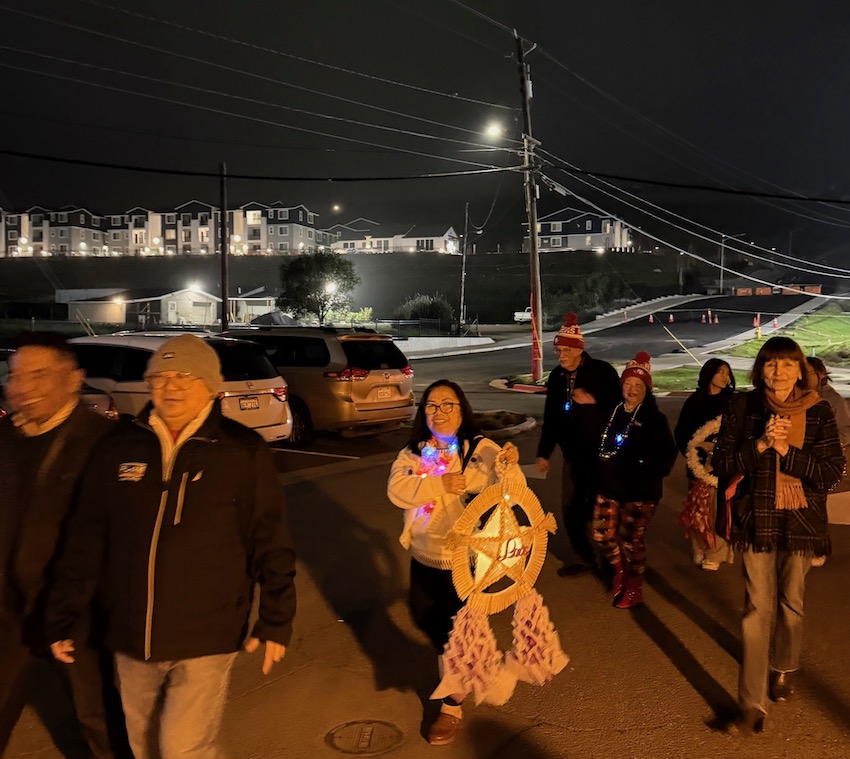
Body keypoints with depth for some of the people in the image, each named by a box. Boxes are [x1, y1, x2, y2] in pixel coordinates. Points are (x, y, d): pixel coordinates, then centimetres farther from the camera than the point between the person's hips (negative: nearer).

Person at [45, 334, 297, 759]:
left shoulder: (244, 452, -10)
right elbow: (86, 539, 4)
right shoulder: (119, 447, -2)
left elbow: (270, 544, -5)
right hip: (131, 637, 4)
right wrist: (62, 618, 5)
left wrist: (276, 621, -4)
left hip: (205, 639, -4)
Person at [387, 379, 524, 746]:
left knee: (455, 632, 4)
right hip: (424, 556, 5)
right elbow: (397, 491, -19)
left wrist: (510, 466, -44)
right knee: (426, 619, 21)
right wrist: (441, 484, -33)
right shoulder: (413, 452, -2)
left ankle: (452, 708, 24)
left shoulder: (481, 450, -14)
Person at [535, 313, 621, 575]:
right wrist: (544, 453, 11)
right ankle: (585, 558, 31)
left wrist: (593, 403, -26)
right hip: (573, 456, 6)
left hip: (601, 456, -6)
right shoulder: (556, 376, 4)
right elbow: (551, 418, 11)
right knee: (572, 511, 13)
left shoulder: (602, 371, -14)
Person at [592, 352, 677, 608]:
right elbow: (596, 442, 17)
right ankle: (620, 570, 38)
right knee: (602, 535, 8)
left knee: (630, 540, 4)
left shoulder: (654, 418, -10)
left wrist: (648, 475, -17)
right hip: (609, 487, 5)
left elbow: (667, 455, -12)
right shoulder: (613, 412, 5)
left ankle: (634, 590, 26)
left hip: (640, 492, -5)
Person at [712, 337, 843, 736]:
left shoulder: (818, 411, -5)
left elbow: (832, 472, -9)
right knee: (757, 607, -3)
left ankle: (783, 669, 43)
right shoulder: (743, 407, -5)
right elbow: (721, 463, -6)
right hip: (757, 520, -1)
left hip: (801, 521, 1)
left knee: (791, 602, 16)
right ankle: (753, 704, 2)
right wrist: (760, 444, -21)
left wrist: (786, 450, -21)